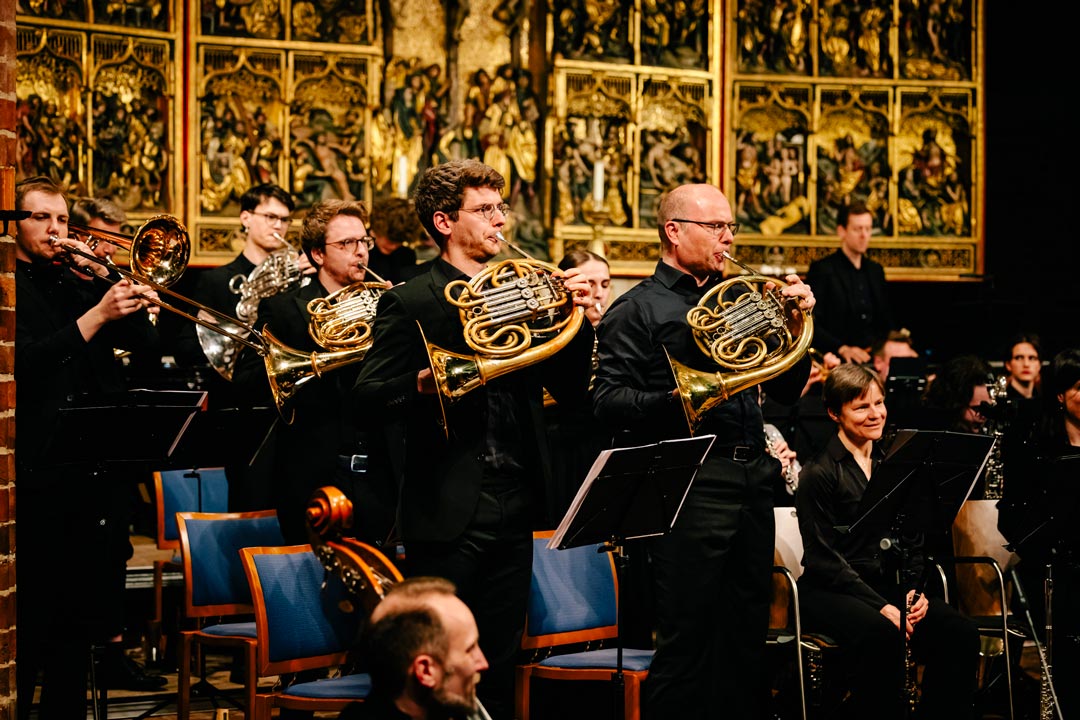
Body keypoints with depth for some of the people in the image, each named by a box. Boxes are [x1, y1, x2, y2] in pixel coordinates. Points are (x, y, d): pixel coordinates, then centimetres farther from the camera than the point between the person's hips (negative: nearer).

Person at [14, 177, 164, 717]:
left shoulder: (79, 281, 15)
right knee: (31, 608, -5)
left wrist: (105, 279, -3)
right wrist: (96, 316, -25)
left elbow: (146, 340, 8)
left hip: (93, 465, 6)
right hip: (36, 468, -6)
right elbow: (23, 362, -19)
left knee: (78, 612, 15)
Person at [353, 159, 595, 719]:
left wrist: (578, 318, -4)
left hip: (513, 506, 6)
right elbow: (370, 393, -12)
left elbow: (571, 392, 11)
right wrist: (422, 384, -31)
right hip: (447, 512, -5)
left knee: (499, 669, 12)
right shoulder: (409, 303, -3)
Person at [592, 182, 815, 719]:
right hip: (691, 486, -7)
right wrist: (675, 399, -25)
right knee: (687, 640, -5)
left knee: (748, 634, 11)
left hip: (751, 478, 7)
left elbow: (787, 391, 21)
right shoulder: (638, 309, 0)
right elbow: (609, 400, -10)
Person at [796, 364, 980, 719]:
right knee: (882, 634, -37)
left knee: (960, 632, -20)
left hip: (887, 583, 6)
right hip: (829, 591, -6)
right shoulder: (819, 473, -7)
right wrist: (881, 606, -20)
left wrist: (914, 589, -5)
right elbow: (823, 557, -12)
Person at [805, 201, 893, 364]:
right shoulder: (821, 269, 1)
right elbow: (811, 324, -7)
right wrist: (842, 349, -21)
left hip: (875, 357, 5)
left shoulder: (876, 271, 19)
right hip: (839, 361, -5)